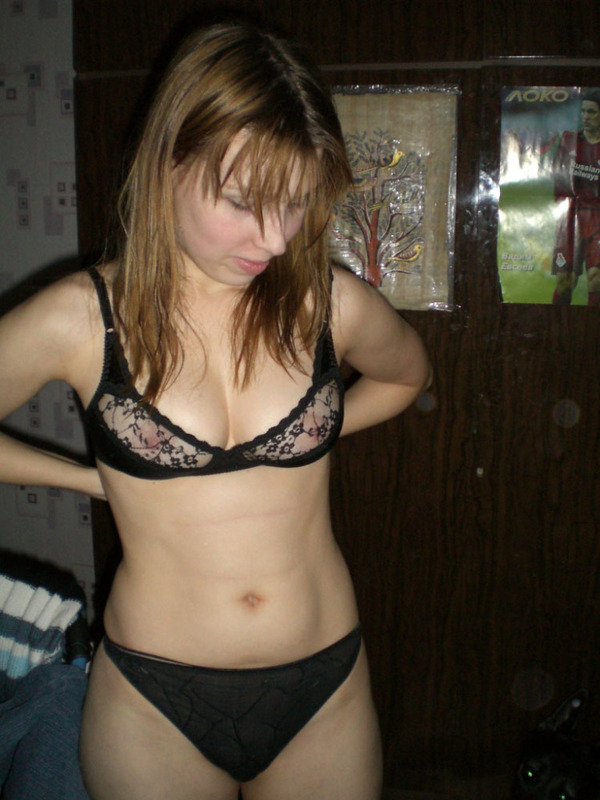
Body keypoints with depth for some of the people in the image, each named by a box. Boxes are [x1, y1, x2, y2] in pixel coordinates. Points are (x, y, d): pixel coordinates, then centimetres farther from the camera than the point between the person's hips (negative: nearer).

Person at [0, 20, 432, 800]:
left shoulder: (330, 303, -7)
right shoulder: (80, 319, -12)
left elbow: (406, 375, 15)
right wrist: (98, 477, 0)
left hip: (326, 691, 2)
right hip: (154, 704, -1)